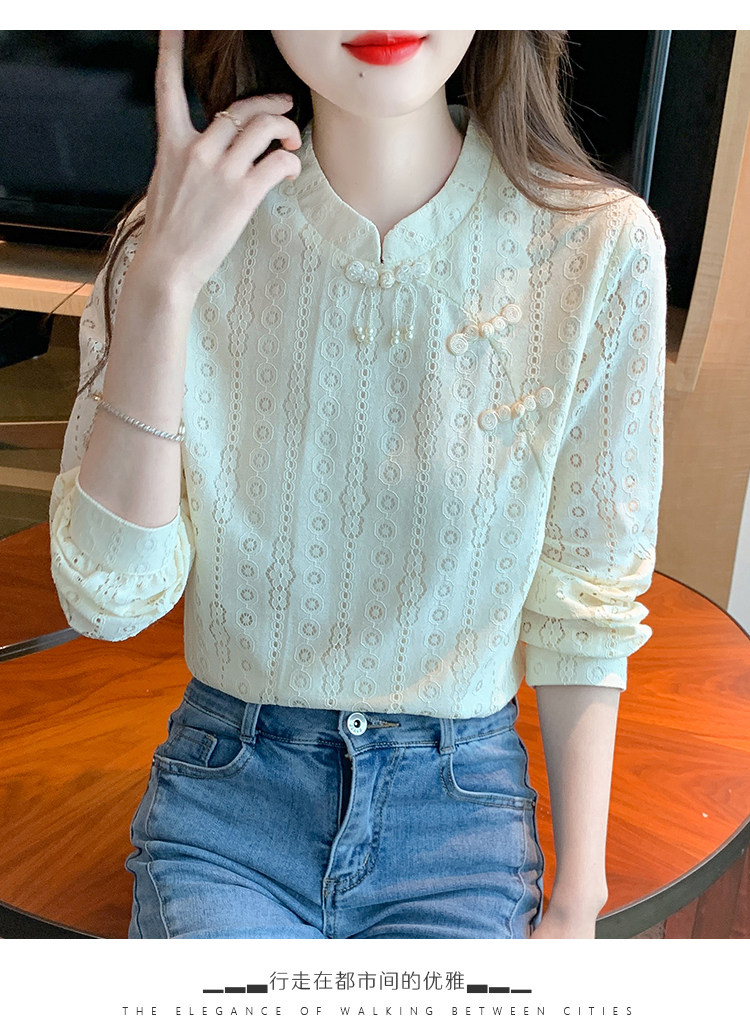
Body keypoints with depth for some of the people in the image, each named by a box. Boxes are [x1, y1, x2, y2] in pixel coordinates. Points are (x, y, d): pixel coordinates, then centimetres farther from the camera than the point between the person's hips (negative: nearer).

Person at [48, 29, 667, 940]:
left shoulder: (600, 246, -11)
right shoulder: (187, 232, -8)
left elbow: (583, 613, -4)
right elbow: (111, 598, -13)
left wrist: (577, 903, -2)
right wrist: (161, 285, -21)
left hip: (459, 809, 1)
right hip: (225, 792, 0)